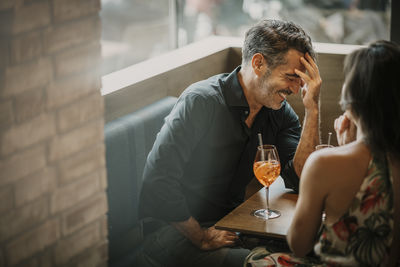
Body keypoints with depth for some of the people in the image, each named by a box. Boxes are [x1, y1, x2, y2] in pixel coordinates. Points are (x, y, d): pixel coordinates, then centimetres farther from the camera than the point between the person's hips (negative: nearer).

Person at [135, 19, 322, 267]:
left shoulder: (281, 112, 2)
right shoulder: (201, 102, -19)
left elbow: (300, 179, -10)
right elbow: (158, 180, -23)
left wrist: (313, 109, -15)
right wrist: (201, 238, -16)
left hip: (231, 224, 7)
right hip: (179, 234, -7)